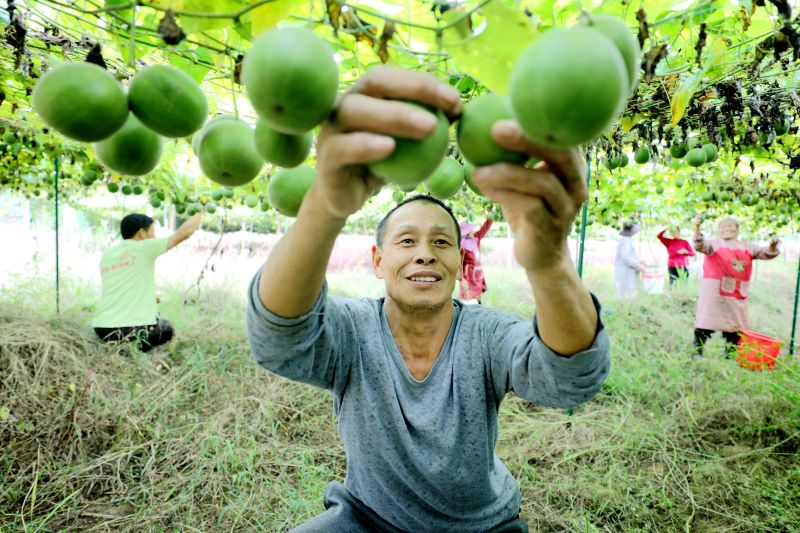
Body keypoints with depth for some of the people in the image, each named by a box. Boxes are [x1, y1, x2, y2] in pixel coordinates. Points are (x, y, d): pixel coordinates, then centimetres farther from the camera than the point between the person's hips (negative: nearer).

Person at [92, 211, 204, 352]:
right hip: (135, 329, -7)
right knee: (167, 328, 26)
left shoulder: (106, 255, 13)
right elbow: (184, 232, -1)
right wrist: (200, 211, 14)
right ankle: (137, 347, -1)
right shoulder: (143, 248, -4)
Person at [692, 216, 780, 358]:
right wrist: (697, 228, -33)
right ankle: (696, 353, -1)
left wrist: (772, 246, -9)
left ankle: (730, 356, 24)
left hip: (737, 296, 5)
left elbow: (766, 253, 13)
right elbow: (700, 245, -17)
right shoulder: (714, 243, 1)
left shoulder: (747, 247, 15)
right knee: (705, 325, -7)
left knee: (735, 328, 13)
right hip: (714, 293, -5)